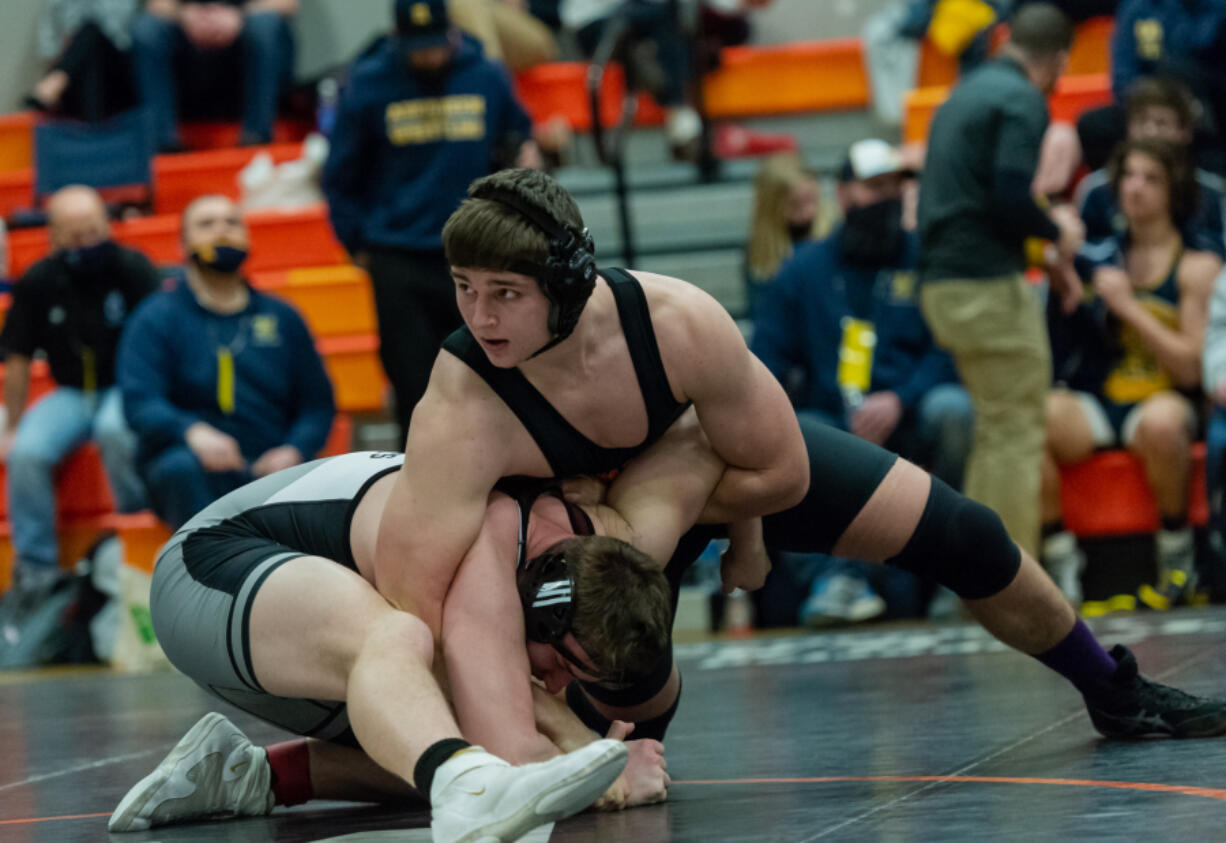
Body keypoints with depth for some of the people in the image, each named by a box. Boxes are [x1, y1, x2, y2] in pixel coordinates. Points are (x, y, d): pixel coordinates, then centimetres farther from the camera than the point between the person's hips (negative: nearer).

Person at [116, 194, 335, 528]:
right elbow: (139, 402, -6)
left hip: (269, 472, 2)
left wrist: (294, 451, -8)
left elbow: (318, 403, 15)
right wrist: (192, 432, -28)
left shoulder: (282, 318, 18)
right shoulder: (157, 318, 9)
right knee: (182, 466, -38)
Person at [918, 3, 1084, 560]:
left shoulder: (968, 93, 18)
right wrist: (1058, 231, -2)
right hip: (987, 285, -9)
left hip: (941, 284, 9)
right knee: (1017, 435, -4)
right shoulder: (1023, 101, -10)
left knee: (994, 432, 17)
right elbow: (1010, 199, -22)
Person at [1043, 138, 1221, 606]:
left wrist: (1128, 306, -11)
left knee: (1161, 421, -40)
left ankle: (1177, 552, -15)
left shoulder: (1197, 267, 3)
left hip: (1162, 402, -2)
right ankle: (1059, 555, -17)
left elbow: (1191, 368, -6)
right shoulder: (1102, 254, 13)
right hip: (1092, 405, 2)